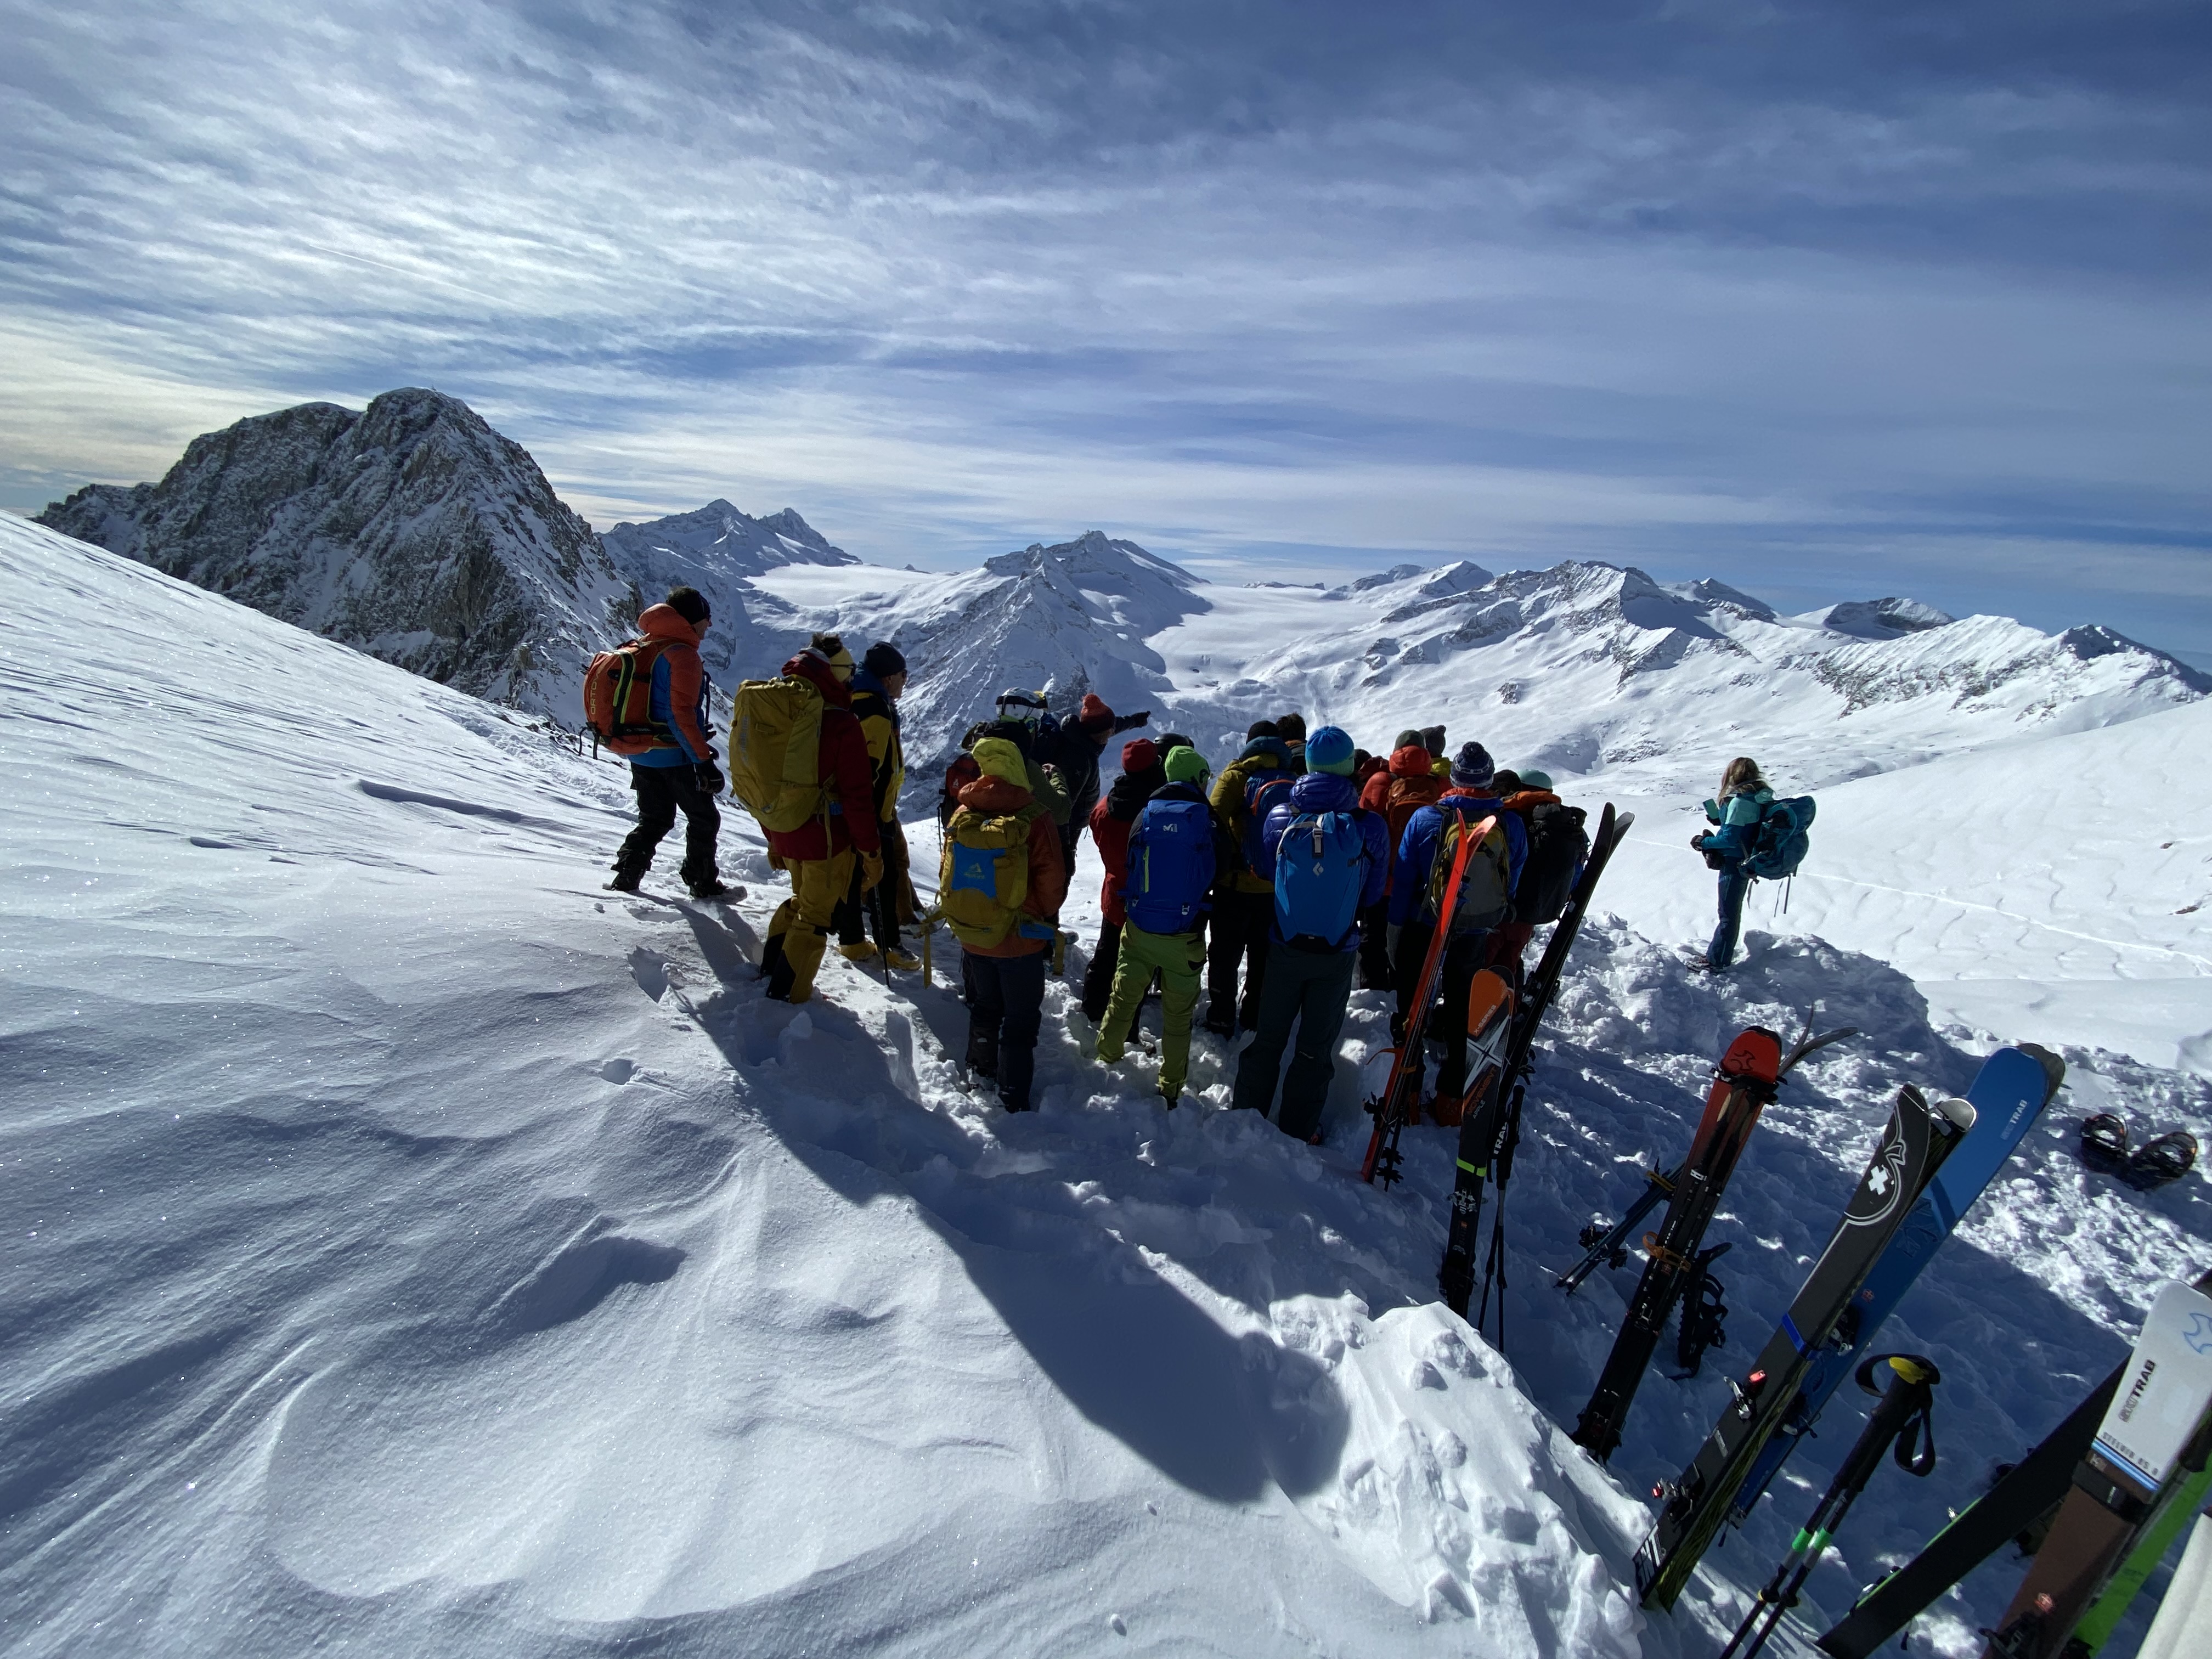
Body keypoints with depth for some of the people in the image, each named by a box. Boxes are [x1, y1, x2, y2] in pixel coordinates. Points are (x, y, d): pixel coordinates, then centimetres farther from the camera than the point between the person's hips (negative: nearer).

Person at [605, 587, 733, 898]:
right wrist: (704, 760, -22)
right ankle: (703, 884, 15)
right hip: (675, 757, -8)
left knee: (654, 820, 20)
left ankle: (627, 876, 16)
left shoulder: (642, 648, 9)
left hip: (641, 753, 8)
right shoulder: (682, 655, -17)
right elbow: (682, 715, -24)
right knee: (704, 819, 8)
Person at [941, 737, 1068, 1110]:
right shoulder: (1034, 818, -20)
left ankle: (982, 1073, 42)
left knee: (985, 1006, 26)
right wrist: (1047, 918, 5)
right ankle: (1013, 1099, 18)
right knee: (1021, 1019, 11)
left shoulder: (962, 814, -7)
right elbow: (1052, 884, -15)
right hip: (1021, 940, -4)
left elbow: (947, 872, 3)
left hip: (971, 935, 4)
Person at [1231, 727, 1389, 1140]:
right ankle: (1297, 1132, 25)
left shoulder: (1279, 816, -14)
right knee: (1316, 1046, 14)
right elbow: (1373, 894, -2)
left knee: (1268, 1037, 17)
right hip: (1338, 953, -1)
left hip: (1284, 947, 1)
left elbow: (1264, 874, 1)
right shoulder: (1370, 826, -16)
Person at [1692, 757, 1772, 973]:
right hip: (1747, 863, 9)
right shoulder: (1762, 796, 3)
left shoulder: (1740, 801, -24)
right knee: (1732, 911, 20)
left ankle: (1717, 963, 11)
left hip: (1735, 864, -9)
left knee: (1728, 915, 1)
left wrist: (1703, 842, -10)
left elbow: (1729, 838, -24)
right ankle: (1717, 954, 33)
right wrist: (1719, 819, 5)